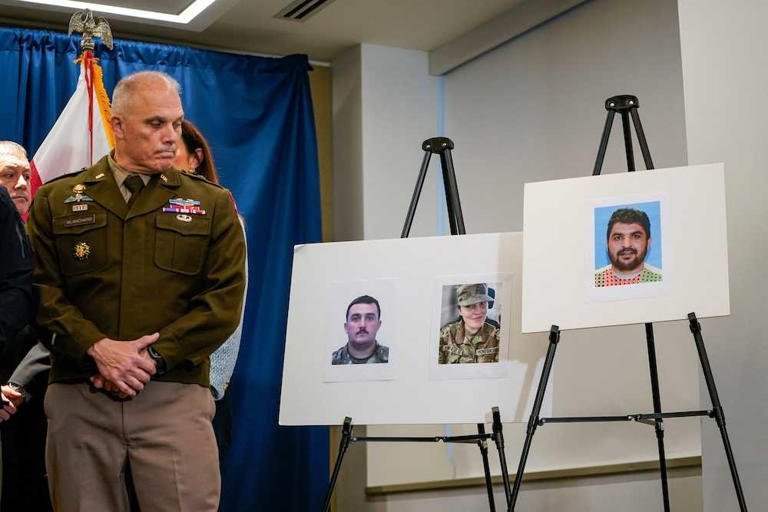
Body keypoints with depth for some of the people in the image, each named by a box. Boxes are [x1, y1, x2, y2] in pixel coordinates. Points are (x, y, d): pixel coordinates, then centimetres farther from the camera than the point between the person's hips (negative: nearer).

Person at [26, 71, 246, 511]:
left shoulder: (212, 205, 9)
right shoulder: (56, 202, 11)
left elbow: (225, 301, 0)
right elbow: (42, 291, 2)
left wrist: (153, 357, -10)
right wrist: (97, 348, -13)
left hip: (175, 395, -1)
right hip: (77, 397, 1)